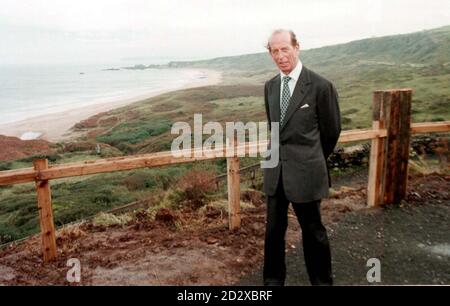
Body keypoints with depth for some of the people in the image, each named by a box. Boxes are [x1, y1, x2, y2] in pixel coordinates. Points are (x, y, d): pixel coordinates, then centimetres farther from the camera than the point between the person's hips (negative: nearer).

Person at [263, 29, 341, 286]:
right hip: (276, 171, 5)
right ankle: (273, 280, 32)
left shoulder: (321, 86, -11)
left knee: (313, 231, 9)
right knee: (274, 230, 14)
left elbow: (332, 131, 0)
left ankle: (322, 280, 30)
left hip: (305, 172, -5)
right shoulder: (270, 86, 7)